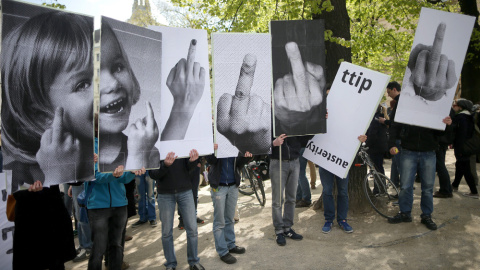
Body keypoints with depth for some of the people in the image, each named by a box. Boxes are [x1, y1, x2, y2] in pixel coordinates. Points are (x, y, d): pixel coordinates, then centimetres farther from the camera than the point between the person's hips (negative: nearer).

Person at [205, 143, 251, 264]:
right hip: (218, 186, -4)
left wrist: (245, 158, -16)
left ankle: (231, 245, 30)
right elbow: (211, 161, -15)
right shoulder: (215, 142, -6)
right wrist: (212, 150, -36)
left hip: (233, 186, 4)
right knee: (219, 221, 3)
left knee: (230, 219, 16)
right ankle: (222, 251, 13)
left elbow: (238, 164, 4)